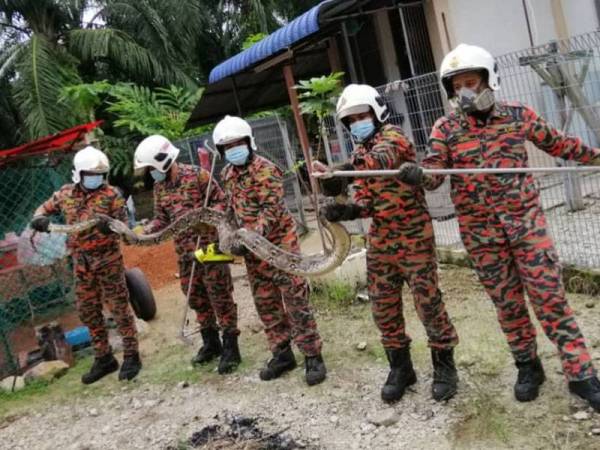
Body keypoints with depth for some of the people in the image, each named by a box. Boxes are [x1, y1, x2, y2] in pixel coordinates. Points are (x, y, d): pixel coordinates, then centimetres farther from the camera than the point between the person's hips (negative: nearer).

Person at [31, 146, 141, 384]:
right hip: (81, 261, 5)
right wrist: (38, 219, -6)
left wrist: (111, 226, -35)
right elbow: (45, 208, 17)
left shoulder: (111, 194, -9)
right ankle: (103, 358, 25)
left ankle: (131, 356, 12)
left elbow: (123, 222, -12)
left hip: (108, 258, -5)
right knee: (88, 311, 11)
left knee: (119, 307, -1)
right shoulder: (65, 193, 4)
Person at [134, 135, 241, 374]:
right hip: (184, 251, 7)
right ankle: (211, 343, 30)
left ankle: (230, 349, 7)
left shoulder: (197, 175, -10)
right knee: (196, 297, 14)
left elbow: (222, 200, -7)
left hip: (210, 246, -7)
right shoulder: (159, 187, 9)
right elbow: (161, 219, 11)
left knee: (220, 296, -3)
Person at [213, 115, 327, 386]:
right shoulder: (227, 174, 9)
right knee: (265, 303, 12)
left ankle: (312, 356, 4)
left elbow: (271, 210, -22)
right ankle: (282, 353, 24)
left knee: (295, 300, -5)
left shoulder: (265, 170, -15)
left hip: (279, 242, -7)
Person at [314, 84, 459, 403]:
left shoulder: (392, 135, -7)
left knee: (427, 300, -1)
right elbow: (365, 201, 8)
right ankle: (400, 367, 25)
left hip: (413, 235, -7)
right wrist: (348, 210, -17)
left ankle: (444, 365, 17)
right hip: (380, 239, 7)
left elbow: (382, 158, -33)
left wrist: (340, 172, -52)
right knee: (383, 306, 9)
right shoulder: (359, 153, 14)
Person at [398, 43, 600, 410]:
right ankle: (528, 367, 29)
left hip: (526, 221, 0)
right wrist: (416, 176, -31)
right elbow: (434, 173, -8)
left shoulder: (519, 115, 0)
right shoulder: (445, 129, -2)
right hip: (481, 233, 1)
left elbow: (559, 144, 14)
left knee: (550, 297, 0)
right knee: (507, 303, 10)